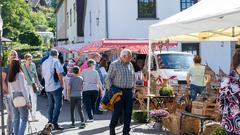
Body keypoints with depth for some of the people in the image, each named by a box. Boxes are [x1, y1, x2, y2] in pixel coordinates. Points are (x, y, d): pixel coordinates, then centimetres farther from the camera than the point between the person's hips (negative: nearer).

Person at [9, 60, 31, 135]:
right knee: (24, 119, -1)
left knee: (16, 118, 13)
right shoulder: (20, 75, -13)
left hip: (14, 98, 7)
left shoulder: (10, 76, 6)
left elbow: (10, 88, 8)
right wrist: (28, 101, -12)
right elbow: (23, 89, -15)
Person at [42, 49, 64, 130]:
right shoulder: (55, 61, -8)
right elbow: (59, 73, -14)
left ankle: (50, 122, 15)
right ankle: (54, 123, -7)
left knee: (51, 105, 13)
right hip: (56, 87, -7)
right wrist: (62, 84, -7)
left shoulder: (44, 62, 14)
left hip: (47, 87, 7)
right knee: (58, 105, -3)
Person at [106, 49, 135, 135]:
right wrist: (111, 90, -9)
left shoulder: (130, 65, 14)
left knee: (128, 113, 3)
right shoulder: (114, 65, -2)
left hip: (129, 92, 5)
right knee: (117, 111, -7)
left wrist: (132, 88, 13)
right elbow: (108, 78, -2)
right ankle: (112, 127, 18)